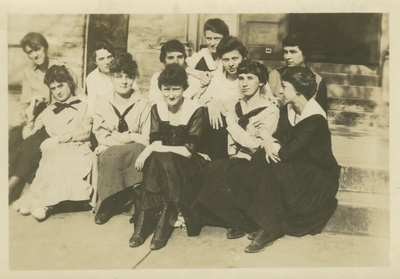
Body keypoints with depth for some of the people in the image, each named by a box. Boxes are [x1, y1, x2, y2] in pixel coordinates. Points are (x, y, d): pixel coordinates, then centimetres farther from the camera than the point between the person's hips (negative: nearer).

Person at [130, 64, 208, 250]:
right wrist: (150, 150, -27)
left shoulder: (196, 111, -12)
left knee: (160, 161, -34)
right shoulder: (157, 108, 2)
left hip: (189, 164, -3)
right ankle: (145, 222, -27)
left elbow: (189, 151, -16)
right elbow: (155, 143, -2)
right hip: (163, 163, 4)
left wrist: (153, 149, -21)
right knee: (152, 162, -31)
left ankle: (161, 223, -27)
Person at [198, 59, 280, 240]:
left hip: (253, 164, -5)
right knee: (208, 169, -27)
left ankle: (241, 222, -12)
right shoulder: (237, 107, 16)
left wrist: (231, 123, -7)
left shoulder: (270, 110, -3)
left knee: (217, 170, -32)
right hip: (236, 160, 5)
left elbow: (255, 144, -13)